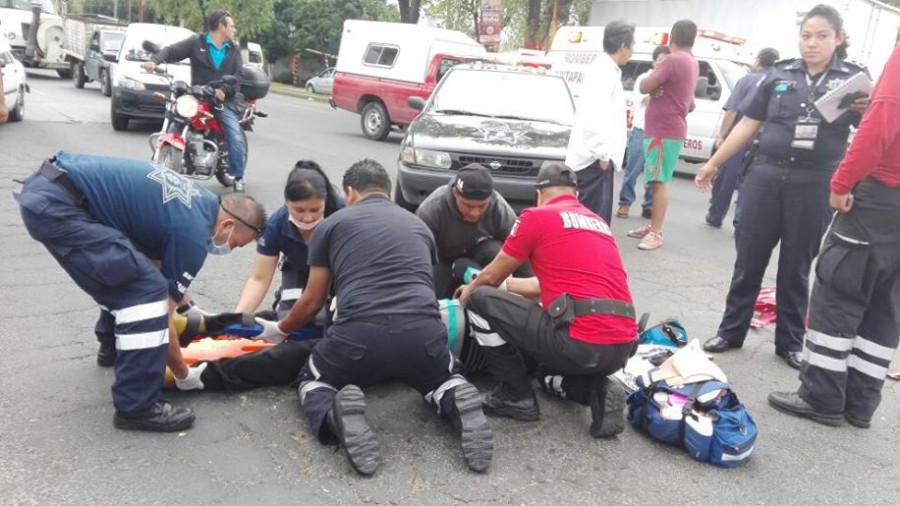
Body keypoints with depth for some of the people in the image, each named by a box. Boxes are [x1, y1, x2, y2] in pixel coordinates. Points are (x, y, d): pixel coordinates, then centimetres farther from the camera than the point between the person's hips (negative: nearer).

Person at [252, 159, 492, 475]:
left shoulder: (333, 224, 17)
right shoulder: (419, 225, 25)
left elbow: (312, 302, 22)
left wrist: (279, 330, 43)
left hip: (359, 335, -2)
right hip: (423, 333, 3)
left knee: (312, 380, 30)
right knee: (443, 378, 36)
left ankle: (337, 417, -6)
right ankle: (460, 406, -1)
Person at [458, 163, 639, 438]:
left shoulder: (537, 216, 2)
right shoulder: (599, 223, 23)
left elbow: (491, 277, 11)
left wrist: (468, 292, 33)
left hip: (581, 343, -8)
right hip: (623, 347, 8)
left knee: (482, 301, 5)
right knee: (548, 373, 38)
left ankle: (518, 397, 11)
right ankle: (598, 390, 7)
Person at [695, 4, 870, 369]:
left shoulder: (853, 78, 3)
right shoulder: (780, 74, 6)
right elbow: (748, 124, 9)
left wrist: (867, 112, -25)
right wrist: (712, 164, 8)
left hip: (814, 185, -1)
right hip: (765, 176, 1)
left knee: (796, 268, 9)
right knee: (748, 259, 7)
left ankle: (790, 343, 22)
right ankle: (730, 332, 20)